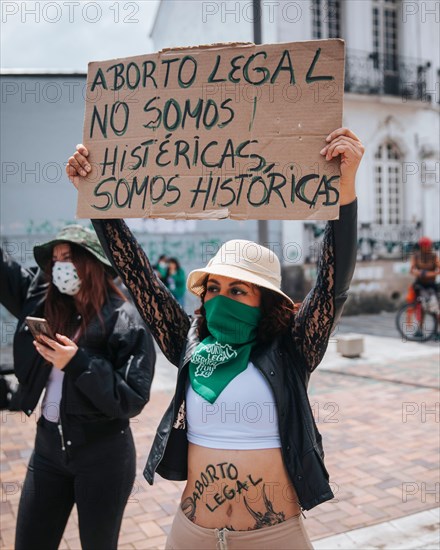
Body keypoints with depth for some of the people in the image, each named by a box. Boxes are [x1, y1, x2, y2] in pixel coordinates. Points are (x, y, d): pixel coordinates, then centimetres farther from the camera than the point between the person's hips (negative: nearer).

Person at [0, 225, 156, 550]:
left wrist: (78, 363, -27)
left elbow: (132, 401, -18)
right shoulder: (41, 301, 3)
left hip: (103, 454, -5)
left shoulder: (125, 321, -13)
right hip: (48, 446, 5)